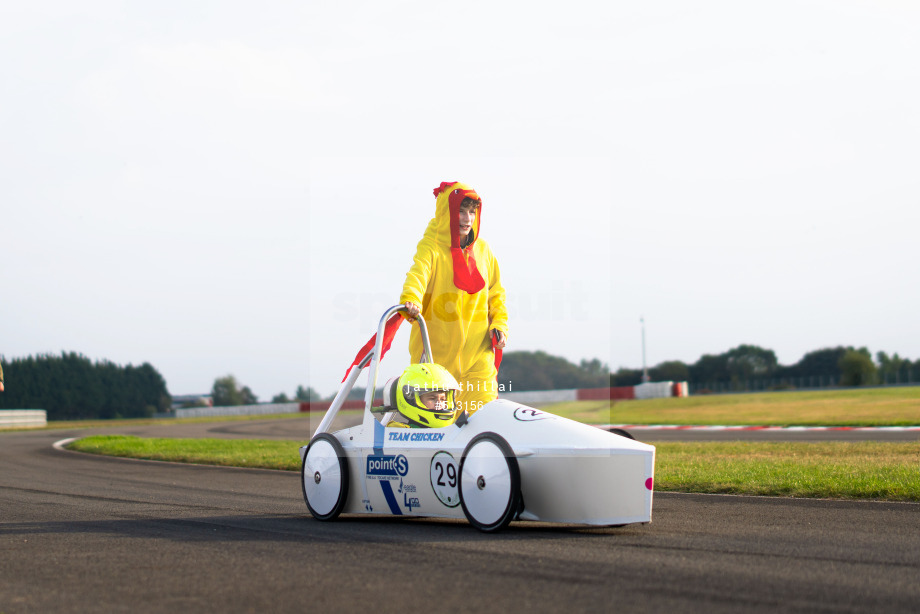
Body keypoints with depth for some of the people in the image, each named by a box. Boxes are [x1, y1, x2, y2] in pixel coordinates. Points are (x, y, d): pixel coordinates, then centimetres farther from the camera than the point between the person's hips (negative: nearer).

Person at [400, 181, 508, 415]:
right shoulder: (431, 247, -7)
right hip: (437, 347, -4)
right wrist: (410, 301, -47)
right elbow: (418, 274, -26)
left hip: (477, 347, 4)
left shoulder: (483, 250, 10)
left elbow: (495, 292, 21)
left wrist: (499, 324, 6)